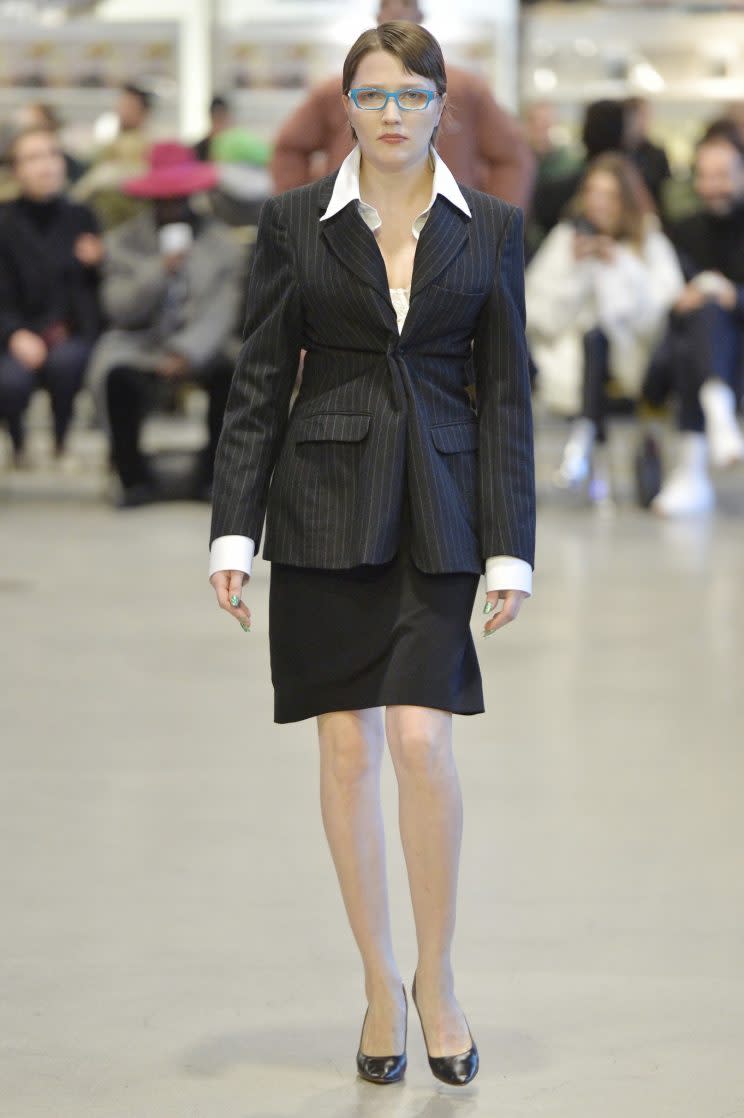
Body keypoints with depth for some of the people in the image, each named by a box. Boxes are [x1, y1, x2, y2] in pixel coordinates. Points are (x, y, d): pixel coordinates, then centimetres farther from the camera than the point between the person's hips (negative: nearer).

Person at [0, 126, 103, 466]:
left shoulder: (80, 218, 7)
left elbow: (95, 290, 11)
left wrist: (95, 263, -11)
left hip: (73, 333, 1)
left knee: (64, 360, -34)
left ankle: (62, 443, -7)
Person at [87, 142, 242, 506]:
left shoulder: (220, 242, 4)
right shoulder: (123, 242, 4)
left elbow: (220, 311, -7)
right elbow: (120, 309, -8)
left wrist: (188, 353, -23)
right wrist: (160, 270, -22)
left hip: (200, 348, 1)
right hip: (139, 348, -1)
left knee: (231, 373, -31)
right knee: (118, 377, -34)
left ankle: (212, 475, -10)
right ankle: (135, 477, -12)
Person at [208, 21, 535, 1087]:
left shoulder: (490, 228, 5)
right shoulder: (295, 221, 3)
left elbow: (506, 395, 5)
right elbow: (259, 383, 3)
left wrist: (511, 550, -1)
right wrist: (233, 530, -4)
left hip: (438, 505, 0)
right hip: (325, 495, 0)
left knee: (422, 741, -12)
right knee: (347, 749, 2)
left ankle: (437, 975, 7)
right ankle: (380, 983, 16)